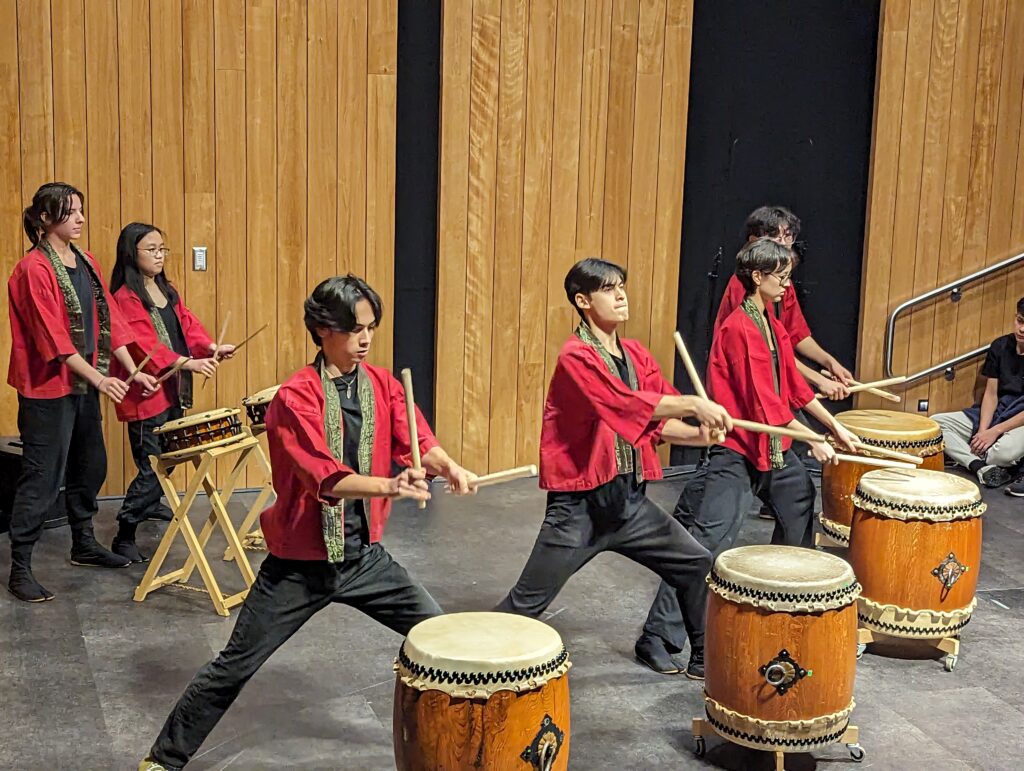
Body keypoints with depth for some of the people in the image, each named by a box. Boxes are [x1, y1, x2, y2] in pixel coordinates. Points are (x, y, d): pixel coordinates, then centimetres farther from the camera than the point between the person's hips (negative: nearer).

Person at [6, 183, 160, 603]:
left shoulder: (86, 263, 9)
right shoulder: (33, 269, -14)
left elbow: (110, 320, 9)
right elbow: (53, 337, -19)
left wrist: (133, 371, 1)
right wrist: (98, 378, -21)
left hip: (84, 384, 8)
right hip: (48, 388, -8)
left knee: (90, 466, 17)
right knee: (42, 477, -4)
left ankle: (84, 545, 34)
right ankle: (20, 569, 4)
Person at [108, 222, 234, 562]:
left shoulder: (168, 291, 13)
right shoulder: (125, 298, -13)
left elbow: (188, 325, 9)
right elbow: (143, 343, -23)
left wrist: (211, 347, -10)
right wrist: (186, 362, -33)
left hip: (173, 390, 8)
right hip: (146, 394, -8)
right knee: (153, 467, -9)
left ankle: (150, 505, 43)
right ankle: (124, 537, -1)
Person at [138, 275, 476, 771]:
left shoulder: (382, 385, 1)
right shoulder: (295, 398, -16)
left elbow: (417, 442, -11)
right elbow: (325, 478, -28)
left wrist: (448, 467, -34)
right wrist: (391, 486, -43)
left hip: (364, 556, 5)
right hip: (300, 563, -5)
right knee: (236, 665, 2)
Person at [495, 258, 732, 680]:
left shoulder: (636, 355, 9)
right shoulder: (576, 357, -15)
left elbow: (657, 420, 7)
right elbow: (628, 404, -29)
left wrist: (697, 434, -10)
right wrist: (694, 404, -34)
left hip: (629, 499, 7)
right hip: (580, 505, -7)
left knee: (698, 565, 11)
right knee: (527, 602, -4)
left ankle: (705, 660, 28)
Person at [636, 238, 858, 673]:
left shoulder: (773, 326, 12)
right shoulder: (738, 328, -16)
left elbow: (794, 386, 19)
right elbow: (762, 401, -18)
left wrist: (835, 426, 17)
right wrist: (813, 442, -13)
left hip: (775, 446, 10)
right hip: (737, 450, -9)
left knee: (801, 512, 20)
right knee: (708, 543, -14)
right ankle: (657, 638, -11)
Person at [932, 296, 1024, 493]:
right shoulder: (1000, 346, 2)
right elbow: (991, 394, 2)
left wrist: (995, 431, -20)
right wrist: (982, 430, -12)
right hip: (994, 413, 6)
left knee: (1007, 449, -41)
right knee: (934, 422, -12)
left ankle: (964, 457, -9)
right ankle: (982, 467, -27)